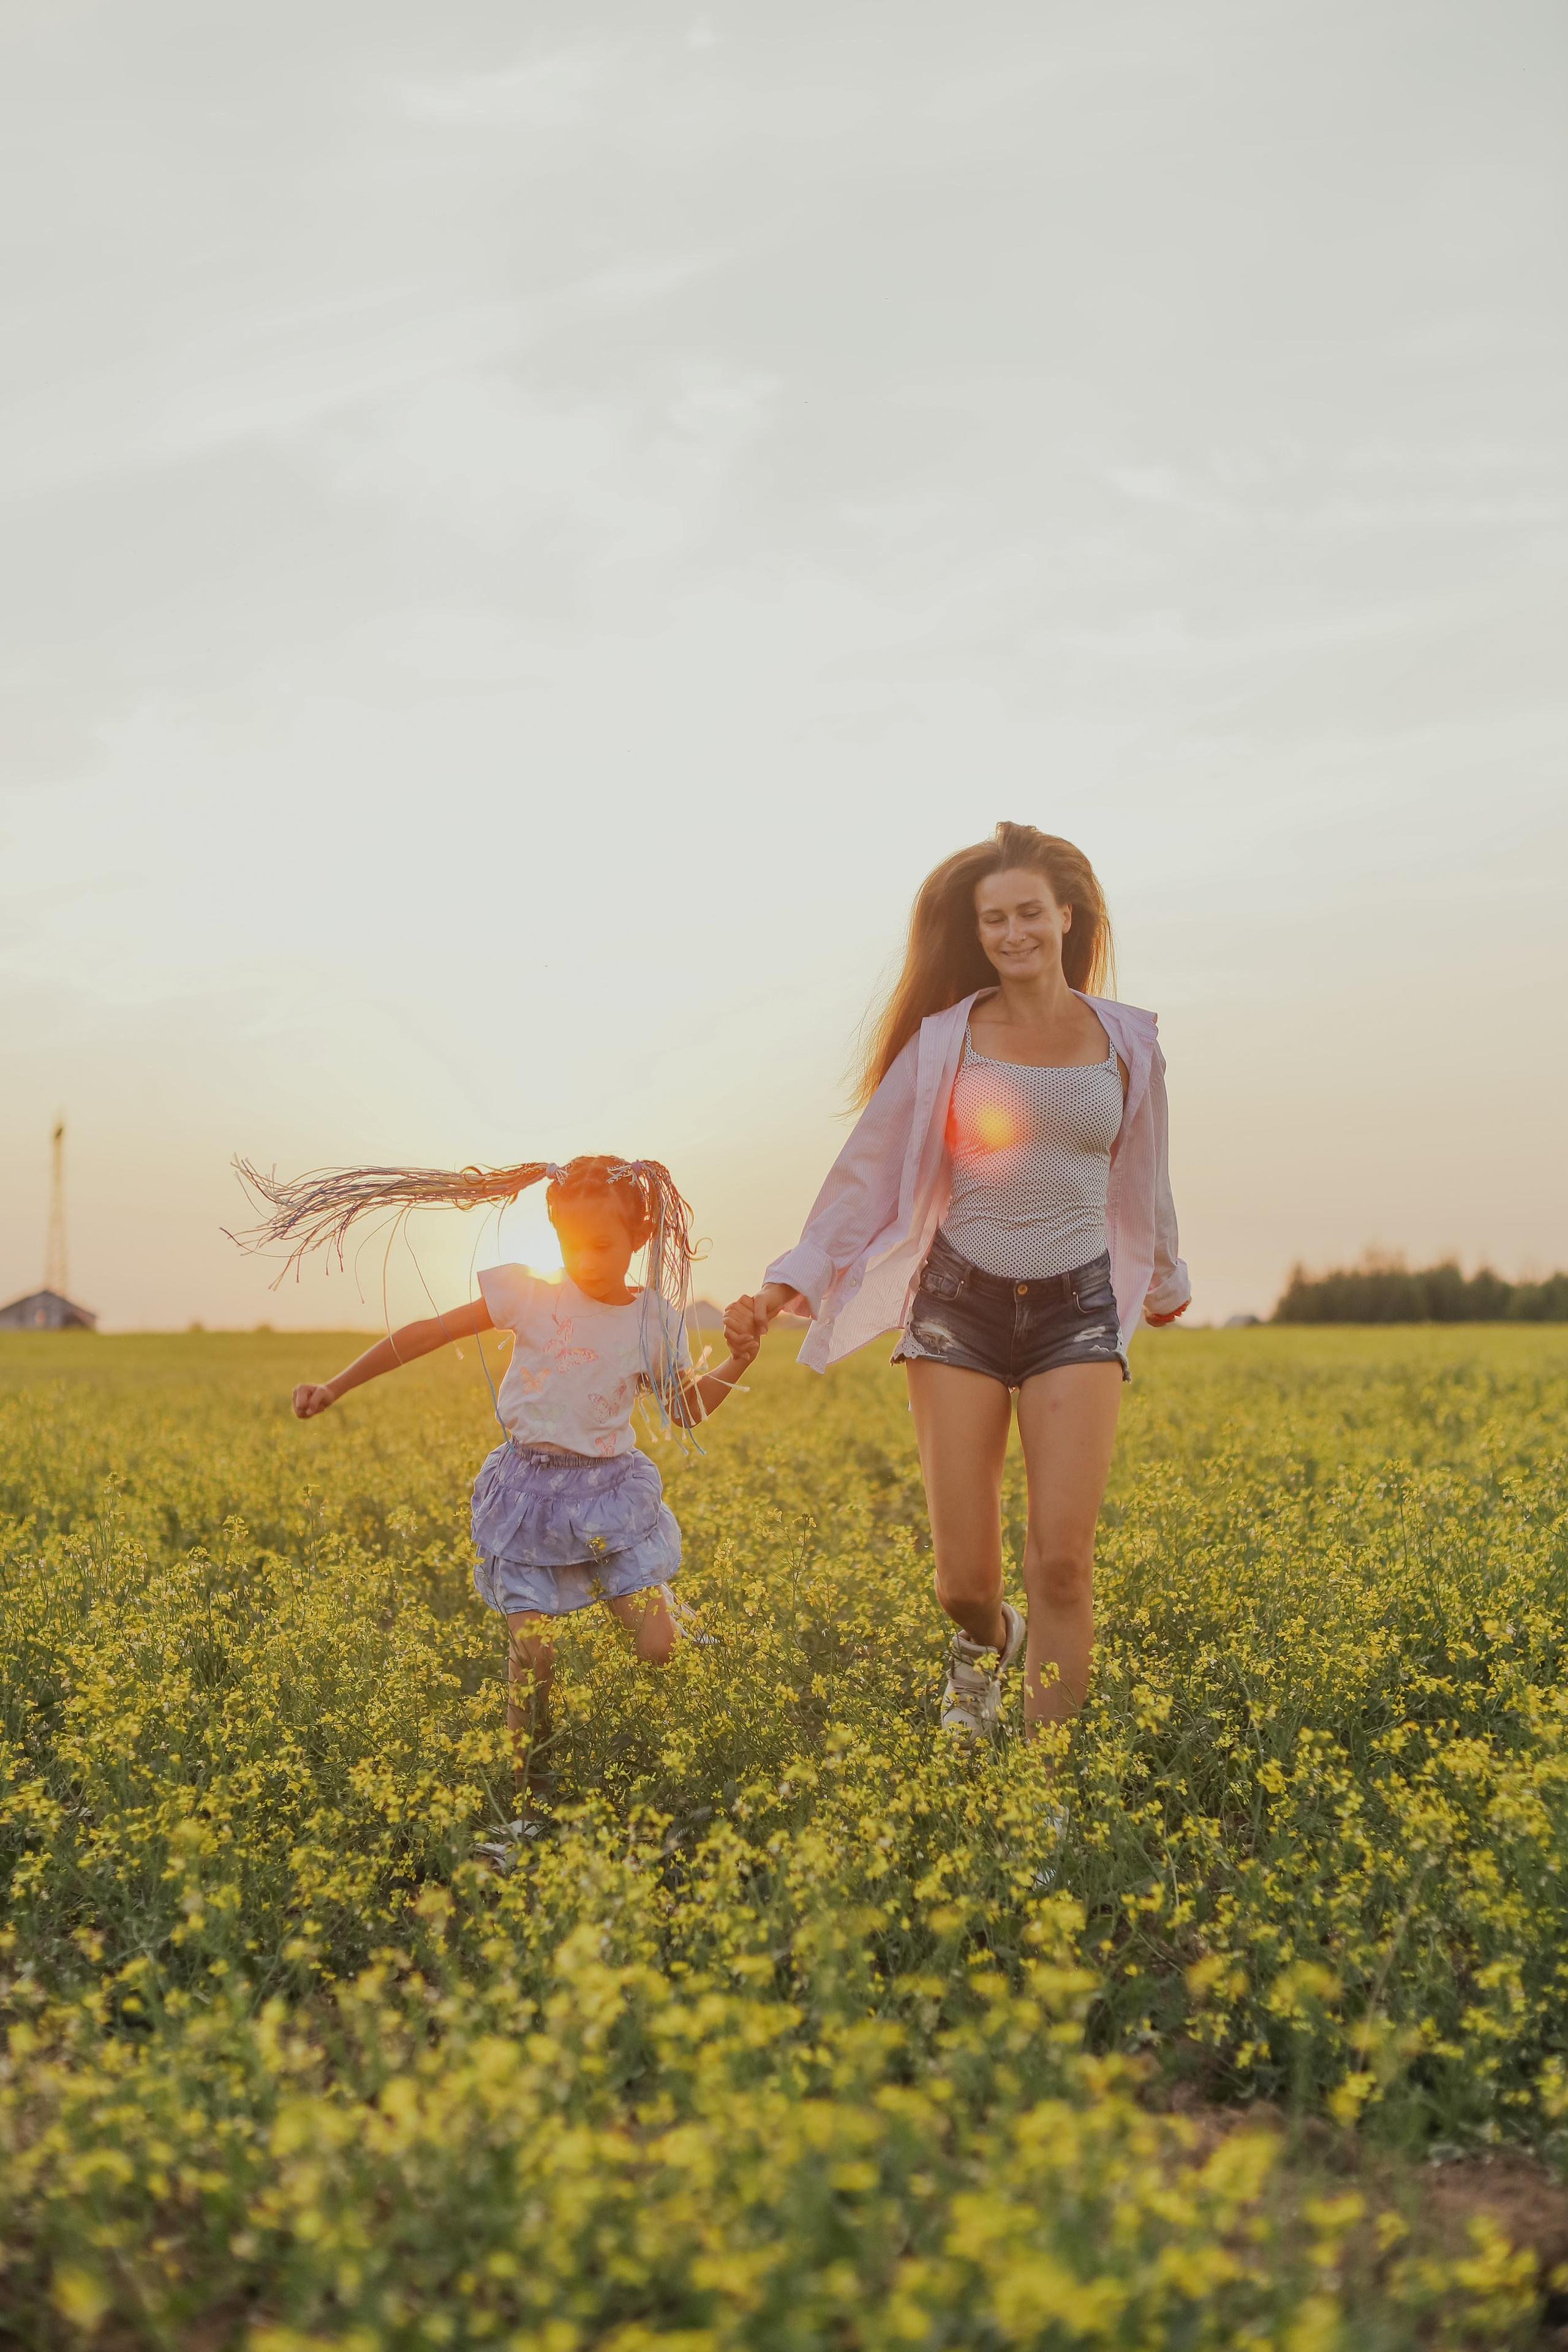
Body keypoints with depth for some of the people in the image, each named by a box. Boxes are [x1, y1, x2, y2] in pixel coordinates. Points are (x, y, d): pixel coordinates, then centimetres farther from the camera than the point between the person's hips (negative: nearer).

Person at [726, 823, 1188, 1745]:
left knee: (1063, 1564, -12)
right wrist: (788, 1286, -5)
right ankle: (987, 1640, 35)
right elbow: (868, 1169, 3)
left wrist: (1166, 1281, 34)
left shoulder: (1126, 1040, 6)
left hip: (1077, 1306, 1)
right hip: (961, 1300, 0)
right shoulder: (945, 1039, 1)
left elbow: (1141, 1178, 21)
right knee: (964, 1579, -2)